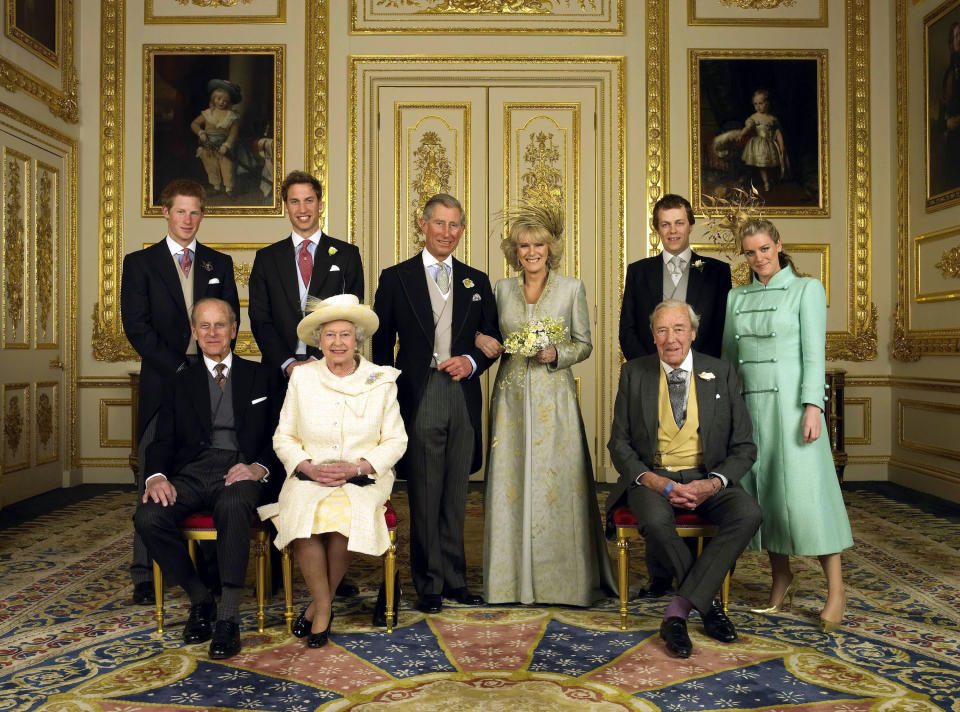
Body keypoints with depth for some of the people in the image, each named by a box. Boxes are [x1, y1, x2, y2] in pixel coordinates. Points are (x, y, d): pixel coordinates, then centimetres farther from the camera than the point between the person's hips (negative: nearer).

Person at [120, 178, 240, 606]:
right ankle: (145, 574, 8)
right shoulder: (140, 263, 8)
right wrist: (177, 370, -10)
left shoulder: (219, 263, 14)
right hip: (162, 382, -1)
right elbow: (136, 326, -2)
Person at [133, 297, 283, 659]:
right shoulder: (181, 382, 20)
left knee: (233, 506, -37)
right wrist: (157, 476, -11)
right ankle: (199, 598, -4)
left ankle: (228, 619, -29)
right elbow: (163, 440, 12)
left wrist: (260, 467, -12)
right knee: (148, 517, -26)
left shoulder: (261, 377, 16)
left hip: (240, 472, -3)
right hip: (192, 471, 3)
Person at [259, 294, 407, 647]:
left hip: (363, 478, -1)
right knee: (304, 514, -31)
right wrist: (309, 467, -11)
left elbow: (395, 441, 2)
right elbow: (283, 437, 8)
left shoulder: (381, 381, 4)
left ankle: (320, 604, -7)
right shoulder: (302, 378, 8)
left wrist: (356, 467, -13)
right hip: (309, 476, 1)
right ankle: (324, 606, -11)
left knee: (344, 514, -31)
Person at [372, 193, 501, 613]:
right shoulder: (396, 278, 4)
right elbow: (381, 343, 4)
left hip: (463, 397, 3)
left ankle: (455, 580, 23)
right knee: (424, 497, 2)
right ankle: (430, 586, 16)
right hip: (418, 399, -3)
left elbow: (493, 338, 16)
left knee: (455, 496, 11)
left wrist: (471, 362, -5)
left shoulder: (476, 281, 13)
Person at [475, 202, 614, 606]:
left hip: (554, 398, -2)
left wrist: (556, 354, -13)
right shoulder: (501, 289, 8)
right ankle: (513, 578, 15)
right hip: (511, 396, 2)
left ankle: (562, 578, 13)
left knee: (557, 483, -1)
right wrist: (482, 341, -7)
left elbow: (584, 345, 5)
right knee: (510, 482, 3)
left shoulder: (572, 288, 2)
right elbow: (487, 334, 15)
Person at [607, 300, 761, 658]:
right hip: (652, 476, -1)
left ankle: (677, 611, -24)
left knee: (748, 514, -29)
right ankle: (707, 602, -9)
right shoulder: (633, 373, 4)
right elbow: (619, 444, 2)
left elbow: (743, 447, 4)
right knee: (655, 520, -34)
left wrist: (713, 483, -16)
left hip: (705, 477, 2)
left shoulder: (722, 374, 4)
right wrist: (653, 482, -16)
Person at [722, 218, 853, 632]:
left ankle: (835, 588, 5)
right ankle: (781, 578, 18)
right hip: (748, 404, 5)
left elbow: (813, 352, -6)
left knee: (805, 489, -7)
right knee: (761, 488, 5)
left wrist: (812, 407, -15)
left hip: (789, 401, -4)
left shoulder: (806, 289, 1)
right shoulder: (736, 298, 14)